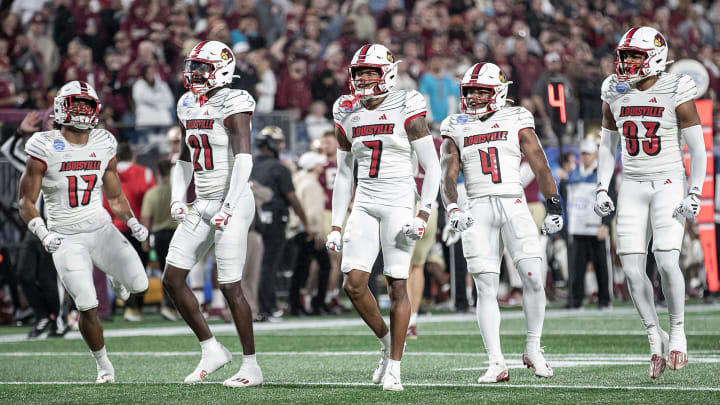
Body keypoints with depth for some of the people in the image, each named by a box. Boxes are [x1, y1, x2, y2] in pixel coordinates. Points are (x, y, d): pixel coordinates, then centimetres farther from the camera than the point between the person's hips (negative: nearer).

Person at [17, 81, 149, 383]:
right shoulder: (45, 149, -8)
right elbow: (26, 202, -5)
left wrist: (133, 223, 3)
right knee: (87, 306, -14)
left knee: (139, 284, -13)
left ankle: (116, 275, 26)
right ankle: (103, 365, 9)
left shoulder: (104, 147, 3)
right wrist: (43, 234, -19)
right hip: (65, 238, -3)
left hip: (101, 229, 3)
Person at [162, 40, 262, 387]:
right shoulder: (189, 106, 12)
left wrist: (229, 206, -27)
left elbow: (243, 159, -22)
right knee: (172, 279, 5)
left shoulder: (232, 105, -13)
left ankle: (251, 367, 3)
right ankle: (211, 352, 15)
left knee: (230, 286, -8)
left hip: (232, 202, -9)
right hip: (202, 205, 9)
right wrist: (177, 199, 11)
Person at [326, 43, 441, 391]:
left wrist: (423, 215, -14)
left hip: (399, 203, -5)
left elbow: (432, 168, -5)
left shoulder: (406, 111, -6)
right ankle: (386, 340, 18)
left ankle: (394, 367, 2)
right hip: (365, 204, 5)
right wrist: (336, 225, 13)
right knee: (353, 284, -6)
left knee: (397, 285, -5)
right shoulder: (348, 116, 9)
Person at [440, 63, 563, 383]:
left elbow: (540, 168, 8)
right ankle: (497, 364, -5)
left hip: (513, 204, -1)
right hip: (477, 209, 1)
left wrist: (554, 208, 2)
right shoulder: (457, 130, 12)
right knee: (486, 288, -5)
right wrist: (453, 209, -14)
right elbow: (448, 177, 4)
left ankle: (533, 350, 6)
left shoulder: (516, 123, 8)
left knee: (533, 278, -12)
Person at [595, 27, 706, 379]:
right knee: (632, 268, -5)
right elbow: (607, 146, 15)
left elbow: (697, 149, -6)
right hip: (632, 187, 4)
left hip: (668, 184, -4)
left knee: (667, 261, -18)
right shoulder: (615, 93, 4)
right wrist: (602, 190, 5)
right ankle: (655, 337, 11)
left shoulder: (676, 93, -9)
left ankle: (678, 331, 4)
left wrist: (695, 195, -14)